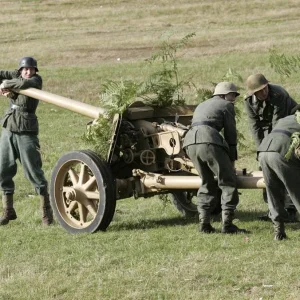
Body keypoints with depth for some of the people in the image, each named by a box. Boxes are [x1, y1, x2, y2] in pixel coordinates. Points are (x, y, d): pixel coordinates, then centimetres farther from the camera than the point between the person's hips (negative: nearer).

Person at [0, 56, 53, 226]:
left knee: (33, 170, -6)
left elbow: (25, 83, -25)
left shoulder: (36, 80, -6)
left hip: (26, 131, -6)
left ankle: (47, 210, 3)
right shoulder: (16, 75, 10)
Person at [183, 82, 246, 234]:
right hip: (209, 141, -7)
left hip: (190, 141, 7)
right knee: (228, 182, 1)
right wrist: (232, 160, 20)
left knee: (207, 183, 19)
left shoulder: (201, 106, 36)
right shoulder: (226, 106, 15)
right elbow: (230, 134, 12)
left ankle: (204, 224, 10)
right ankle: (227, 224, -7)